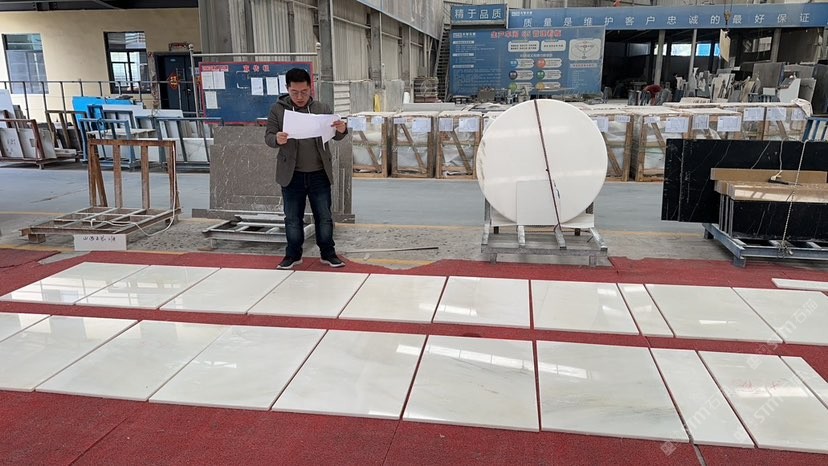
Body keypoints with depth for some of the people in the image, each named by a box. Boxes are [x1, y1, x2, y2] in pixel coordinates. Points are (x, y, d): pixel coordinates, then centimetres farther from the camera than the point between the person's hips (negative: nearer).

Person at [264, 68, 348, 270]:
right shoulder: (278, 109, -1)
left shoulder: (322, 109, 2)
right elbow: (268, 136, -2)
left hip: (319, 174, 1)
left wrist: (341, 129, -20)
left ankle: (328, 253, 20)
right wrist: (277, 139, -26)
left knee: (324, 216, 7)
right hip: (291, 175, 0)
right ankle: (293, 254, 22)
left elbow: (335, 136, 4)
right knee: (293, 218, 9)